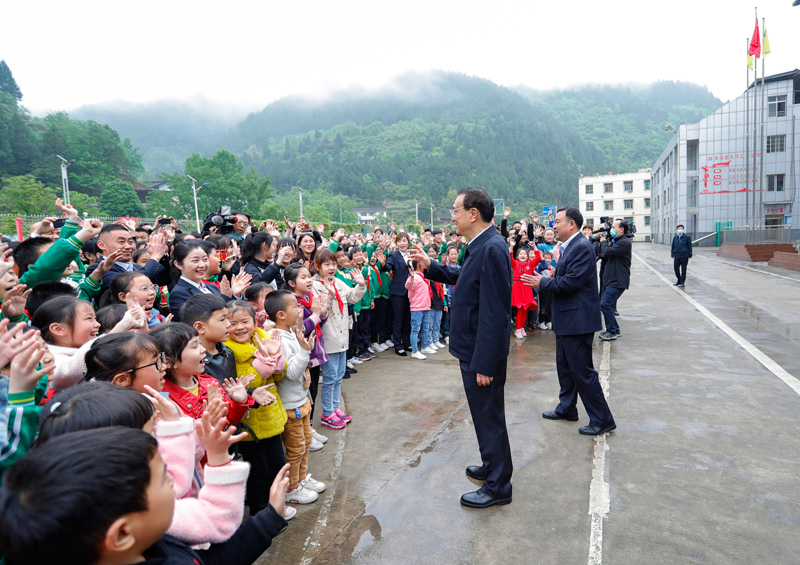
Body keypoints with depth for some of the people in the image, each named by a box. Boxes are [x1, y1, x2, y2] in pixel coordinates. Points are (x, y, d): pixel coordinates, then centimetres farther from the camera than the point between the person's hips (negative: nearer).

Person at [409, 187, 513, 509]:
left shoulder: (492, 249, -24)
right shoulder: (481, 246, 6)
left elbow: (494, 313, -27)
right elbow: (464, 279, 24)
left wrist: (484, 363, -25)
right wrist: (431, 266, 15)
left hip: (483, 353, -10)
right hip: (474, 349, 10)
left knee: (489, 417, 6)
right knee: (486, 415, 23)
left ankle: (498, 487, 23)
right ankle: (493, 467, 43)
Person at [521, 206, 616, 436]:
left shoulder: (581, 247, -19)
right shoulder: (569, 247, 14)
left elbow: (572, 281, -25)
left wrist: (543, 282, -15)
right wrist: (544, 280, 1)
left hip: (577, 320, -11)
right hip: (567, 319, 11)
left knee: (582, 370, -3)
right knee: (564, 366, 20)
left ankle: (602, 419, 9)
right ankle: (567, 408, 35)